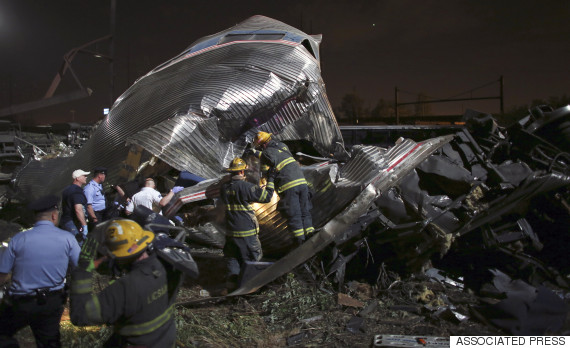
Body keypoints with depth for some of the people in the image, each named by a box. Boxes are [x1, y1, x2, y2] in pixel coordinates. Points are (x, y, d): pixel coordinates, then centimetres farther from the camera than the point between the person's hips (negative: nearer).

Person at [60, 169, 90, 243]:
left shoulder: (66, 190, 15)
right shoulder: (77, 191, -17)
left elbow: (63, 207, 26)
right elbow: (78, 210, -28)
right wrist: (84, 225, -29)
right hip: (73, 223, -10)